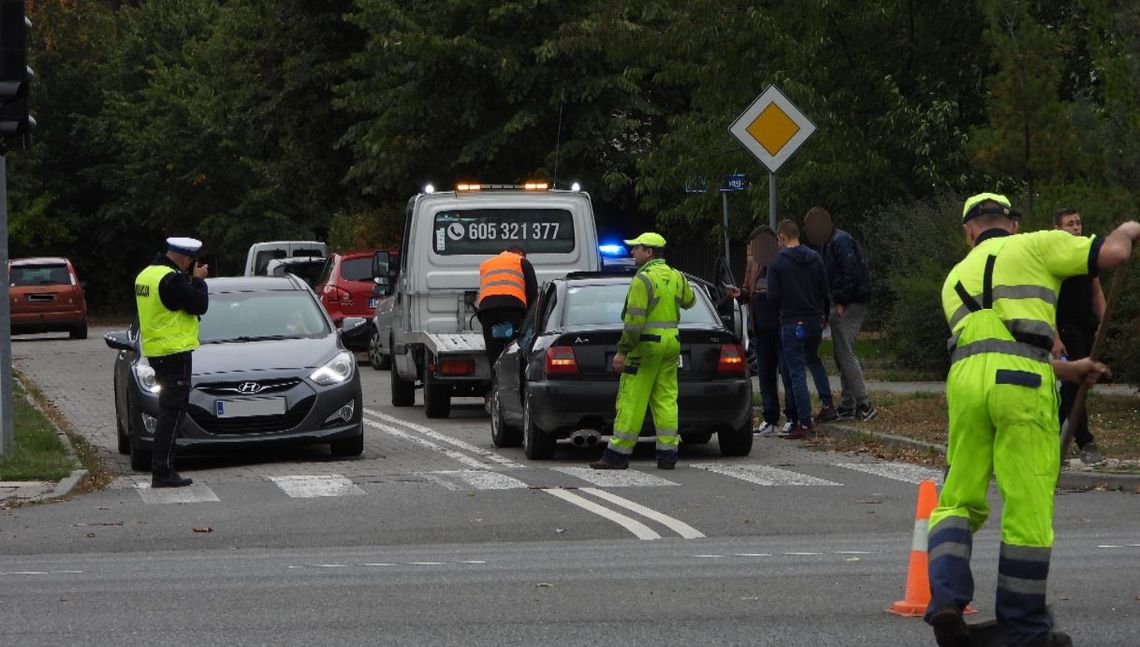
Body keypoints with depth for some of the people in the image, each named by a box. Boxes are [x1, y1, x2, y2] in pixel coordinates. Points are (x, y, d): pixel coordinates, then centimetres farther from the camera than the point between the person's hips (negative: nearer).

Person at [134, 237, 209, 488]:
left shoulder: (146, 274, 13)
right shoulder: (171, 279, -18)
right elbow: (199, 305, -16)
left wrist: (191, 279, 11)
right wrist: (198, 280, -1)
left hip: (156, 353, 10)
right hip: (175, 352, -10)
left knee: (170, 410, 15)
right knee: (171, 412, -8)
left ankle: (162, 469, 16)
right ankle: (162, 472, -11)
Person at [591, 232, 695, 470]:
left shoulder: (643, 279, -13)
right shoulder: (675, 276, 10)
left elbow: (635, 319, -18)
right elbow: (689, 301, 29)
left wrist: (623, 351, -15)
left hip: (647, 343, -7)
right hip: (671, 343, 7)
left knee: (631, 400, -4)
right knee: (666, 398, 8)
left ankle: (618, 454, -3)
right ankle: (667, 453, 3)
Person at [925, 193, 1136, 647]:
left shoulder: (955, 278, 30)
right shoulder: (1033, 247, 13)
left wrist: (1069, 370, 38)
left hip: (965, 382, 5)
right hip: (1021, 388, -5)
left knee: (959, 502, 16)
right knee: (1028, 509, 3)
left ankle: (946, 598, -4)